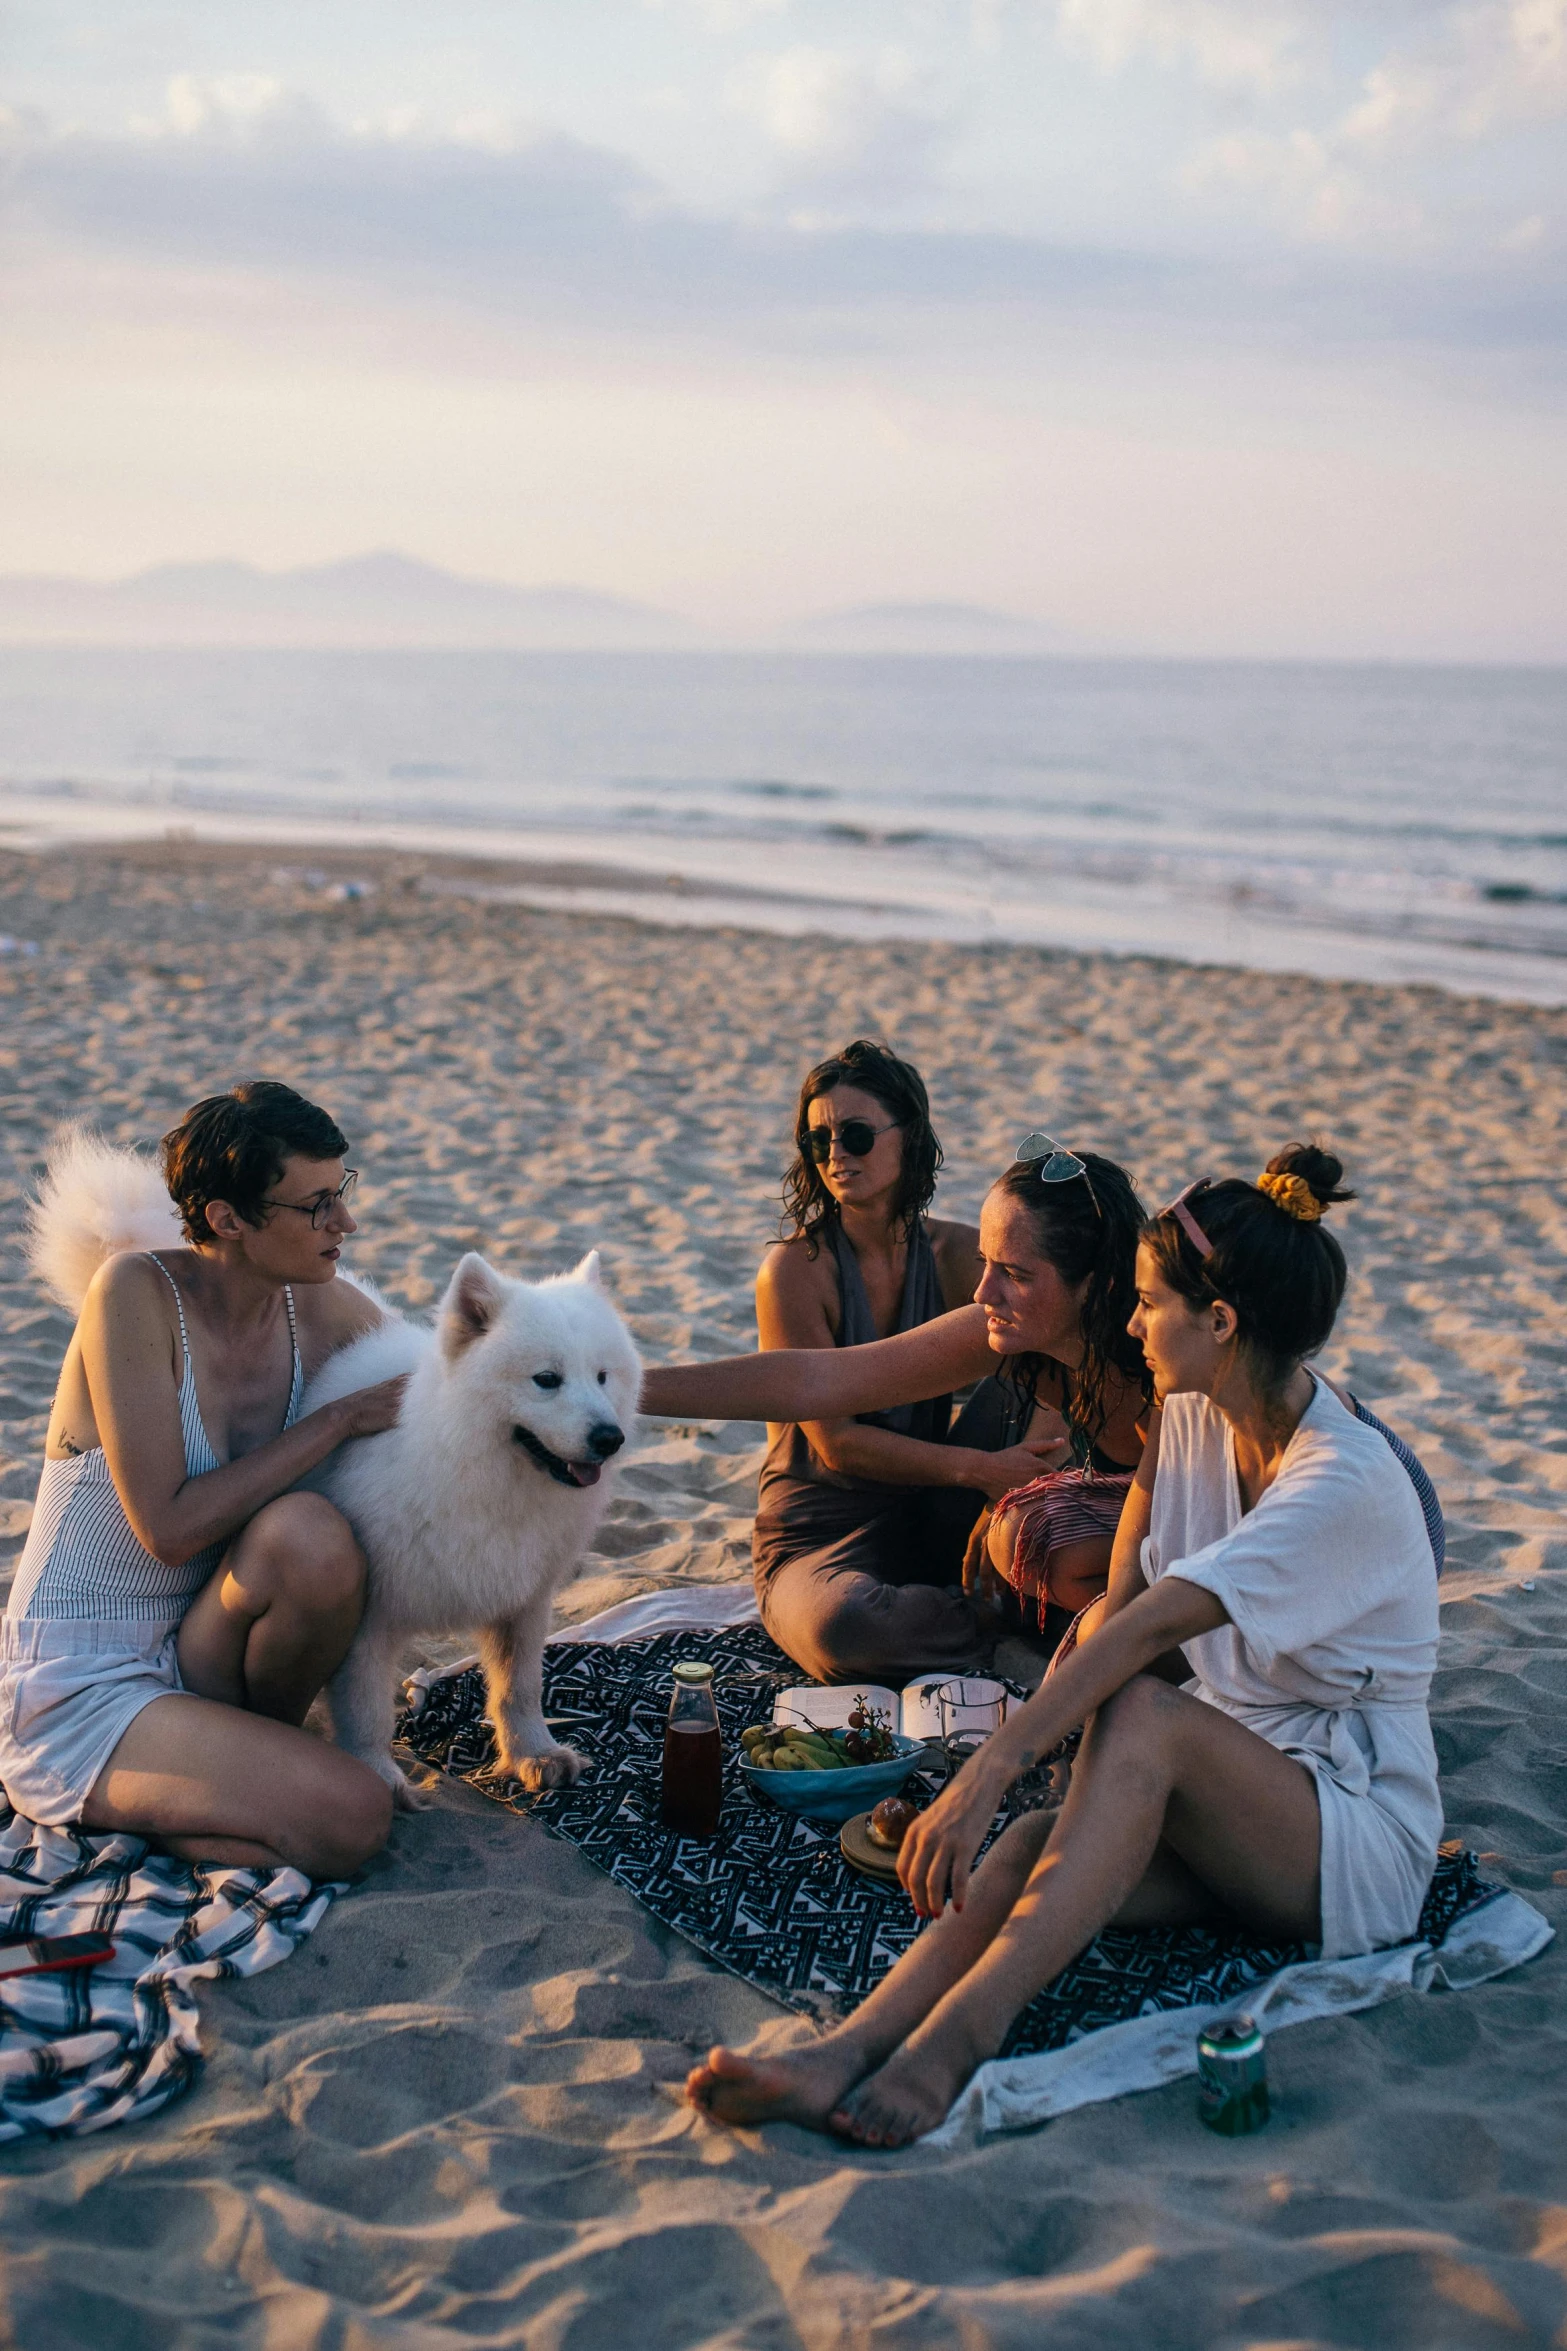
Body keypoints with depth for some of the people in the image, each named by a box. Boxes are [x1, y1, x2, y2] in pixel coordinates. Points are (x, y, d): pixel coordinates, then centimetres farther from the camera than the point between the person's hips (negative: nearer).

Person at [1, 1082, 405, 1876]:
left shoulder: (325, 1309, -2)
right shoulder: (136, 1291, -19)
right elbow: (169, 1528, -23)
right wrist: (337, 1421, -20)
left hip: (193, 1658, 5)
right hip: (78, 1692, -5)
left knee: (314, 1535, -28)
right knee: (352, 1821, -24)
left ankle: (256, 1743, 0)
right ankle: (106, 1802, 1)